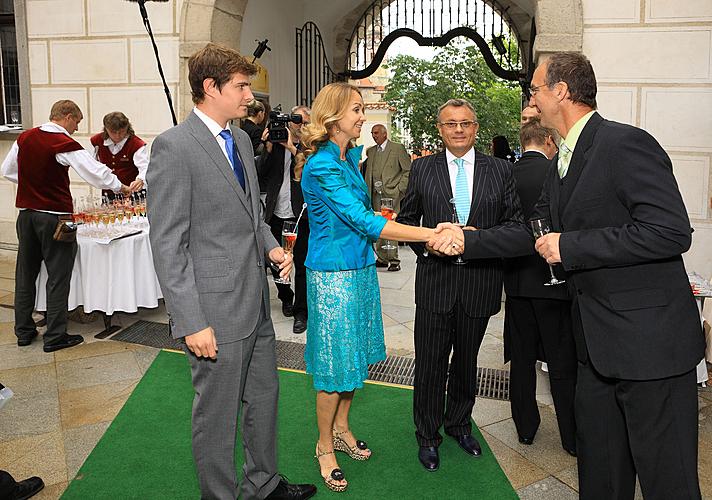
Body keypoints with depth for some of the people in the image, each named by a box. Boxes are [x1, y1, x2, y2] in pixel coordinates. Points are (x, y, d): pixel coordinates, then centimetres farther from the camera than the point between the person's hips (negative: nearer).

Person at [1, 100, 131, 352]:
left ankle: (24, 331, 25)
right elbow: (97, 173, -18)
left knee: (26, 273, 15)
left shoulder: (24, 138, 7)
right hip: (54, 216, -7)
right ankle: (55, 336, 7)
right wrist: (120, 187, -4)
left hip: (26, 213, 7)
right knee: (58, 276, 2)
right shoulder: (64, 144, -14)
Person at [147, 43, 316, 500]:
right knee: (218, 414, 9)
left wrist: (270, 244, 1)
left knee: (264, 398, 21)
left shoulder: (241, 139, 10)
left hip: (255, 302, 9)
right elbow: (168, 245, -17)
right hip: (216, 310, -8)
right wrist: (191, 322, -19)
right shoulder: (173, 146, -16)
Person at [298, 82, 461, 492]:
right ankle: (325, 446, 23)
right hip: (333, 274, -8)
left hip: (361, 267, 8)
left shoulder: (352, 155, 8)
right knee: (336, 363, 3)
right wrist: (432, 235, -29)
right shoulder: (321, 167, -20)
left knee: (356, 355, 17)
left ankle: (341, 428, 36)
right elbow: (364, 221, -26)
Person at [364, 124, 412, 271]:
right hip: (375, 194, 6)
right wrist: (368, 191, 8)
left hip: (391, 194, -6)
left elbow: (408, 170, -2)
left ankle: (394, 260, -7)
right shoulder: (371, 151, 17)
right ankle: (382, 258, 14)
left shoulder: (398, 148, 0)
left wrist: (399, 189, -8)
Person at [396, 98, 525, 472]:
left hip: (480, 282, 1)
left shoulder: (500, 169, 3)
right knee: (430, 363, 6)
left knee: (466, 360, 18)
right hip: (435, 281, -1)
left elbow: (516, 221, 2)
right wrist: (425, 242, -12)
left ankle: (459, 423, 40)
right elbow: (406, 217, 7)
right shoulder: (422, 168, 3)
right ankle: (427, 435, 25)